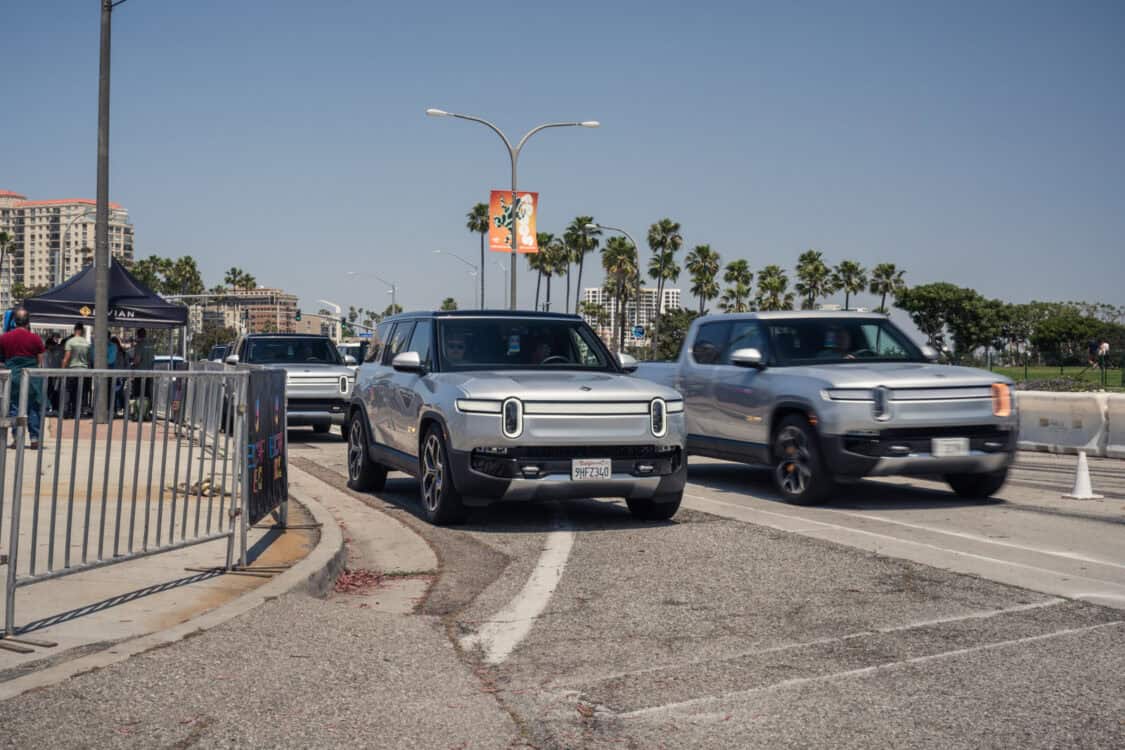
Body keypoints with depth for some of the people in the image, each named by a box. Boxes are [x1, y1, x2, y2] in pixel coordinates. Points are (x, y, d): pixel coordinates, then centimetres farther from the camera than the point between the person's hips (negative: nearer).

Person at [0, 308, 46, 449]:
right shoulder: (35, 339, -3)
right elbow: (40, 361, 0)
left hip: (13, 376, 1)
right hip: (32, 377, -1)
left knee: (14, 407, 7)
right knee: (34, 408, 6)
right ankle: (34, 439, 4)